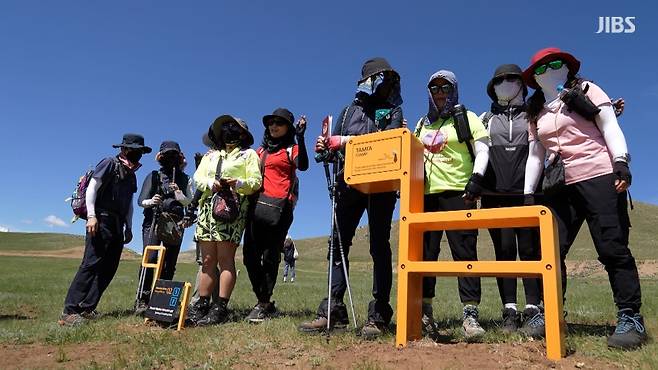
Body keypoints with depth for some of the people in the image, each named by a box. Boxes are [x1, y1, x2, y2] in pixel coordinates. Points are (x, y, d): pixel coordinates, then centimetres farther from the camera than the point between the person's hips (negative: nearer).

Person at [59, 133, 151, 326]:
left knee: (108, 268, 4)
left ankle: (87, 308, 10)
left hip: (117, 226, 8)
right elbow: (92, 188, -9)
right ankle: (69, 311, -12)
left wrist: (129, 227, 19)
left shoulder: (131, 175, 21)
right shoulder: (110, 163, -2)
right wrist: (91, 216, -18)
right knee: (91, 264, -14)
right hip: (102, 221, -8)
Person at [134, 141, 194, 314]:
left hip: (176, 224, 2)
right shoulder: (153, 176, 11)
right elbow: (141, 200, 5)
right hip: (153, 221, -2)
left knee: (170, 263, 1)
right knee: (150, 258, -16)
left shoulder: (185, 179, 14)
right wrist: (151, 201, -17)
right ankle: (142, 300, -11)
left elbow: (191, 201, 5)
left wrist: (179, 194, -13)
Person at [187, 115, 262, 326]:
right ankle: (201, 305, 6)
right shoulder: (210, 156, 28)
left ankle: (220, 308, -12)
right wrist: (211, 184, -8)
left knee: (225, 258, -11)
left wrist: (237, 183, -18)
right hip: (207, 207, 5)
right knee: (207, 260, 3)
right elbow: (197, 179, 14)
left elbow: (256, 182, 1)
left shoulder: (249, 154, 14)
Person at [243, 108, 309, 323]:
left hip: (279, 207, -6)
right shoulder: (261, 150, 24)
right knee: (250, 255, 4)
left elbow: (303, 166, -14)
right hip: (256, 205, 6)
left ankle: (263, 305, 4)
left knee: (270, 256, -4)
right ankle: (265, 303, 16)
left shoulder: (291, 149, 7)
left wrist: (300, 138, -22)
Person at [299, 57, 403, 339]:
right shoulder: (350, 110, 22)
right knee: (338, 244, 0)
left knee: (379, 246, -3)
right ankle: (333, 311, 4)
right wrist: (325, 147, -6)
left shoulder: (393, 111, 9)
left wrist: (348, 141, -16)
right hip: (349, 183, 4)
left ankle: (378, 316, 0)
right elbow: (336, 145, 17)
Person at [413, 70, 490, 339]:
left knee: (464, 251, -5)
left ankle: (470, 314, -2)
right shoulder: (422, 124, 21)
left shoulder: (467, 118, 8)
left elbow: (482, 150, 0)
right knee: (425, 252, 3)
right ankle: (424, 312, 11)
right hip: (427, 194, 5)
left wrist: (477, 179, -15)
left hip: (458, 193, -4)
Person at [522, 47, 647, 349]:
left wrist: (621, 162, -15)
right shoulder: (536, 112, 20)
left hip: (598, 176, -4)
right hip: (559, 187, 4)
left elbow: (610, 127, 0)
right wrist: (528, 192, 11)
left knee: (612, 248, -7)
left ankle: (630, 318, 1)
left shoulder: (586, 90, 10)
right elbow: (535, 155, 18)